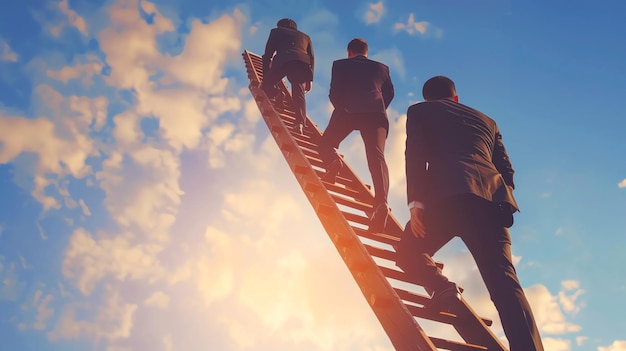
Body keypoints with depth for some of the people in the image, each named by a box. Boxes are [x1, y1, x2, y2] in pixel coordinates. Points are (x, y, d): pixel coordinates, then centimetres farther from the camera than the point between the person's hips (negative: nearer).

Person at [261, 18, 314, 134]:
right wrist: (309, 79, 22)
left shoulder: (276, 31, 32)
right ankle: (300, 122, -20)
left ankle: (278, 96, -8)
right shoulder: (305, 37, 38)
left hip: (282, 61, -2)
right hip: (303, 63, 2)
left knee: (266, 85, 17)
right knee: (299, 94, -1)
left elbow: (267, 55, 23)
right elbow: (312, 58, 25)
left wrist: (265, 76, 23)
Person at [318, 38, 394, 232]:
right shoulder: (381, 67, 26)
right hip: (376, 113, 1)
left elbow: (334, 93, 9)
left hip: (347, 111, -1)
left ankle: (334, 162, -15)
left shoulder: (340, 65, 19)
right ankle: (381, 200, -36)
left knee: (325, 144, 19)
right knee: (377, 157, -14)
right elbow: (389, 93, 23)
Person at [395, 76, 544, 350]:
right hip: (493, 199, 4)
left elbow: (415, 155, 4)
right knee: (504, 283, -4)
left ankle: (441, 287, -10)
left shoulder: (419, 111, 23)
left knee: (408, 253, 17)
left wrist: (415, 202, -4)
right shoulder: (486, 121, 34)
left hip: (449, 195, -3)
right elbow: (506, 170, 23)